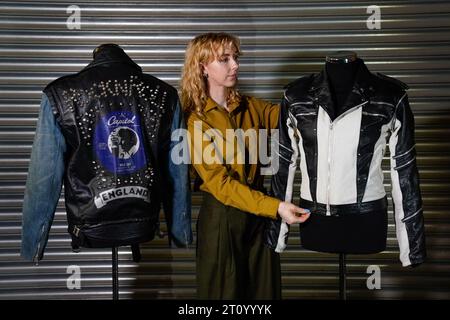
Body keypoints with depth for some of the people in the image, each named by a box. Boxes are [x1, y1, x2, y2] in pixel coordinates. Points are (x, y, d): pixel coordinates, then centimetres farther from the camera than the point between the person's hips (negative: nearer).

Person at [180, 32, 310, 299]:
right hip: (222, 218, -5)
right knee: (224, 293, 10)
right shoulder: (196, 120, -11)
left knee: (264, 291, 13)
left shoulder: (252, 108, 6)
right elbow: (220, 183, -17)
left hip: (259, 214, 5)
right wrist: (275, 207, -25)